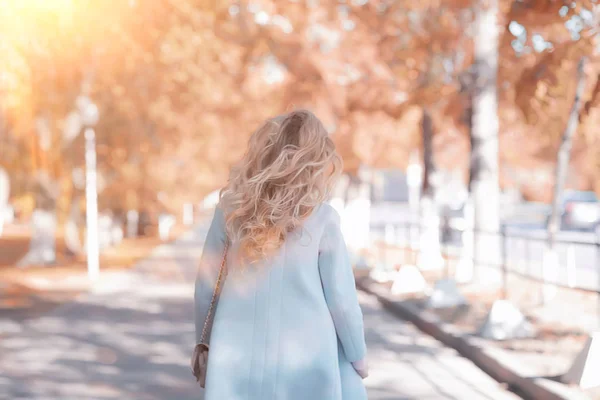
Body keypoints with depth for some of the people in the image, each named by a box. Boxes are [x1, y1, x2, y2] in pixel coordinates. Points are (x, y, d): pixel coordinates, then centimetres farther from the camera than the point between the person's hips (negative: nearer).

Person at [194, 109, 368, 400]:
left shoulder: (230, 211, -2)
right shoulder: (322, 219, -8)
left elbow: (205, 289, 4)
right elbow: (341, 299, -4)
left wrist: (202, 345, 18)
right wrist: (358, 355, 10)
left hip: (239, 361, 3)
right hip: (306, 362, -2)